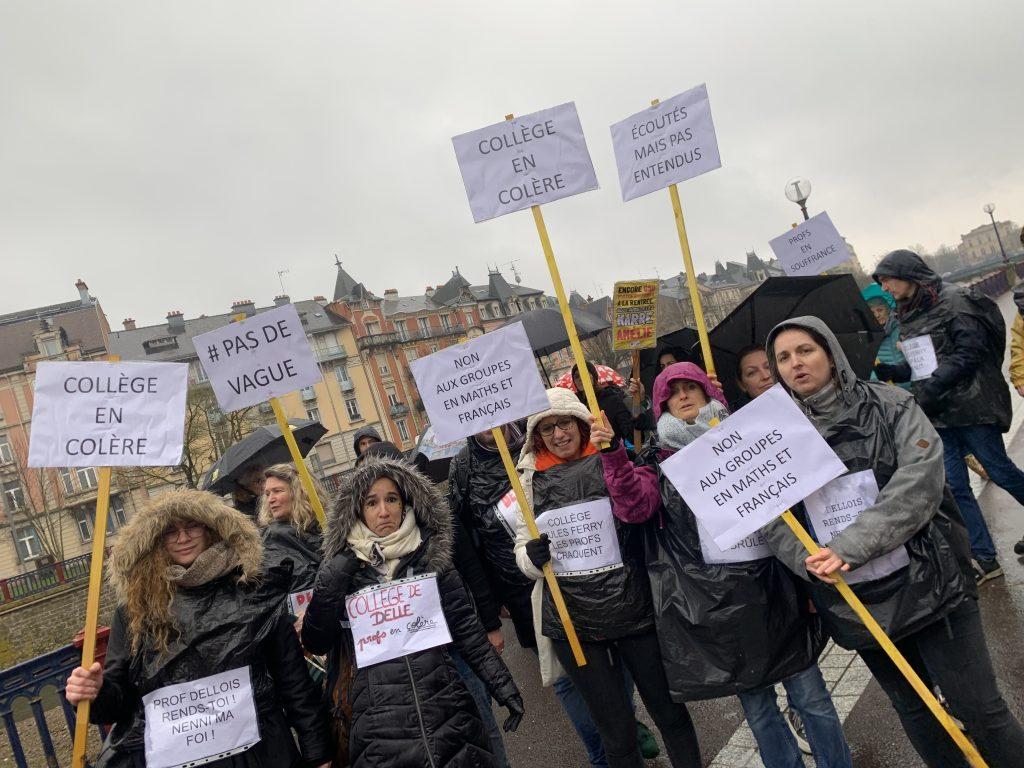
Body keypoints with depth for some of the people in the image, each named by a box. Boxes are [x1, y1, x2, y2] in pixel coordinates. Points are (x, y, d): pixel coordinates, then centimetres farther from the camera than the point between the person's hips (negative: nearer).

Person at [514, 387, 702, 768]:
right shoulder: (532, 481, 4)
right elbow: (525, 556, 7)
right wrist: (534, 554, -15)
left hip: (634, 606, 0)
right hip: (572, 622, 0)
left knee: (670, 711, 15)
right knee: (617, 734, 11)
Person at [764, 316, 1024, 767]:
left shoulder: (889, 404, -5)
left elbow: (921, 478, -18)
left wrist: (854, 545, -26)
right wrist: (808, 560, -22)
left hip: (927, 579, -2)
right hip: (853, 599, 3)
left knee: (979, 709, 5)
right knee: (913, 710, 18)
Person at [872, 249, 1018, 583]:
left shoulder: (953, 300, -9)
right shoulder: (909, 316, 13)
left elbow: (968, 354, -16)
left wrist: (928, 388, -22)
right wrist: (885, 371, -1)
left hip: (970, 403, -6)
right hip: (938, 412, 7)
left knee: (999, 470, 5)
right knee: (954, 485, 2)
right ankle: (985, 558, 11)